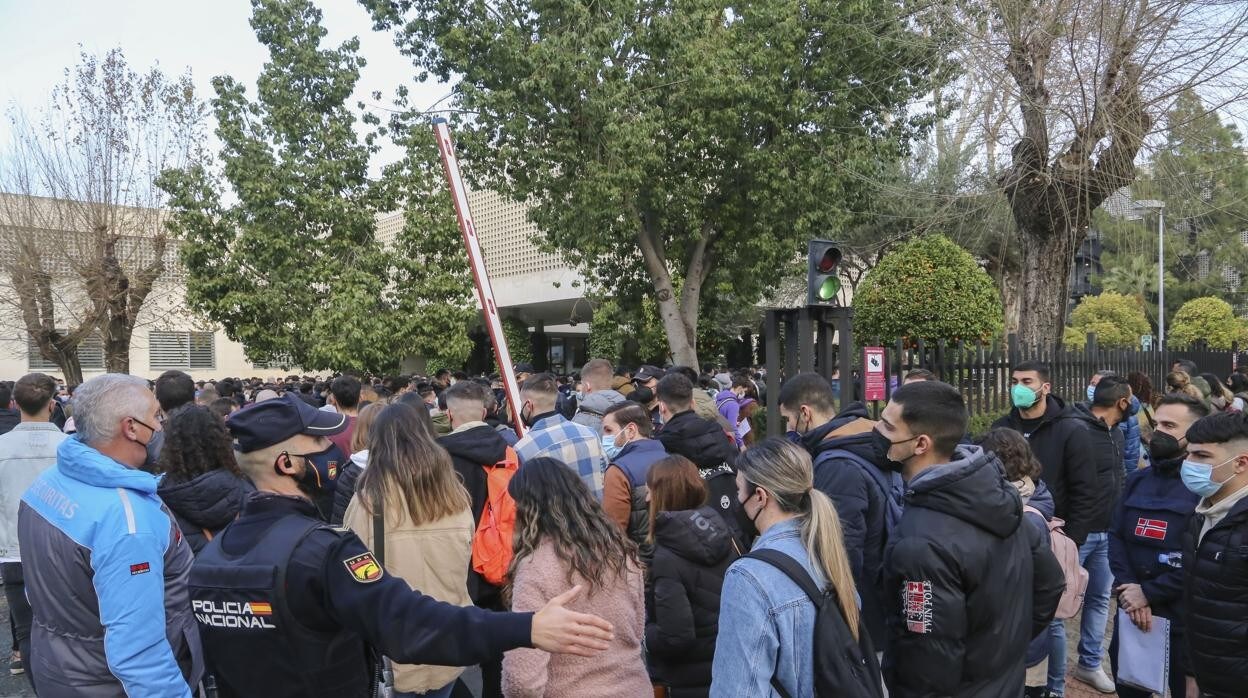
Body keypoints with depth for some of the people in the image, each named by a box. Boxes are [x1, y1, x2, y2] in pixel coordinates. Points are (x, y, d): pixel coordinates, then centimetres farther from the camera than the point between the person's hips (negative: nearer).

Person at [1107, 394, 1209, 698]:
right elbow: (1115, 535, 5)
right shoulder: (1137, 479, 10)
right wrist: (1128, 588, -11)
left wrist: (1149, 593, -18)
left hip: (1183, 616, -5)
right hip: (1131, 609, 5)